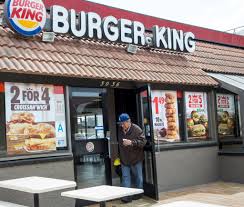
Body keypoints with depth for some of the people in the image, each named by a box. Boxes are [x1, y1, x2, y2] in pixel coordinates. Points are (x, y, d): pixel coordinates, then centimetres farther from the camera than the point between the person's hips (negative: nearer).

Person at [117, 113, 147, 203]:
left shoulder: (137, 129, -16)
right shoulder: (120, 130, 0)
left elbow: (143, 141, -22)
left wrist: (131, 142, -34)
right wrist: (119, 156, 16)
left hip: (136, 159, -4)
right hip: (124, 159, 4)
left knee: (138, 177, 11)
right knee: (125, 177, 2)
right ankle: (126, 195, 5)